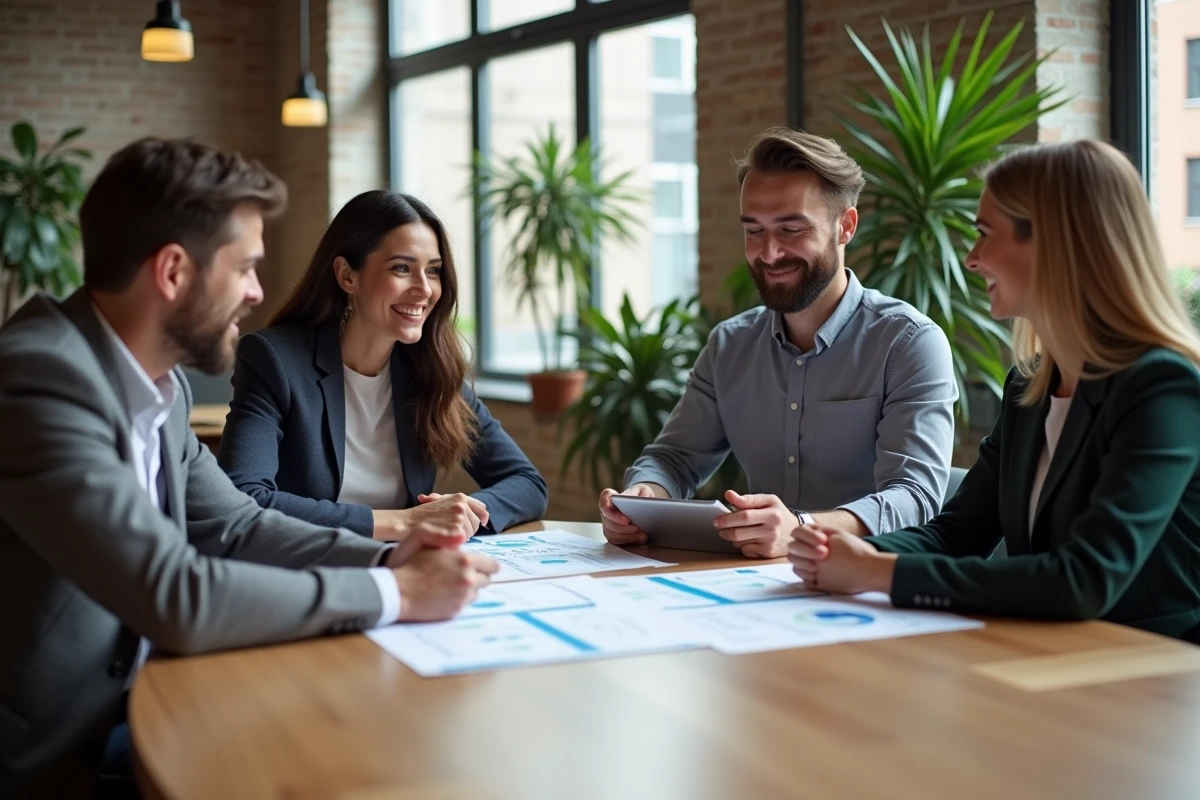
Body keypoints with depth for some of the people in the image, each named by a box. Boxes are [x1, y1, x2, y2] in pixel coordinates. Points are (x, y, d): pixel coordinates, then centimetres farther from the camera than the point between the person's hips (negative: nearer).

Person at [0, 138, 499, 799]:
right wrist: (395, 594, -21)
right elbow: (175, 600, -30)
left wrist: (387, 559, -6)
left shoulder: (157, 384, 3)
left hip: (118, 714, 8)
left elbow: (234, 526, 11)